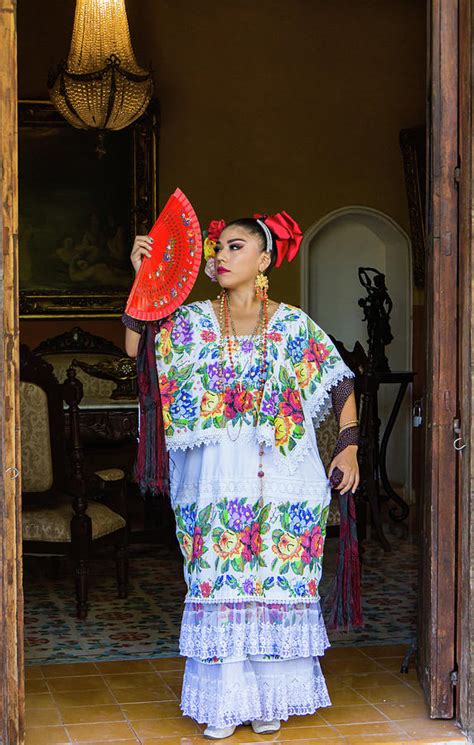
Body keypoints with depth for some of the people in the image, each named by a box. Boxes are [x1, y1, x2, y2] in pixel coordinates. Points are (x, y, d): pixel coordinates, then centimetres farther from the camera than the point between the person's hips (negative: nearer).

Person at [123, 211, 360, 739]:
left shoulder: (294, 325, 3)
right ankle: (220, 700, 12)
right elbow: (137, 351, -7)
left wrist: (348, 448, 0)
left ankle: (268, 698, 18)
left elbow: (341, 385, 8)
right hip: (214, 475, 1)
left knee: (277, 578, 4)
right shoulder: (192, 321, 5)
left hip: (280, 475, 0)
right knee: (217, 580, 1)